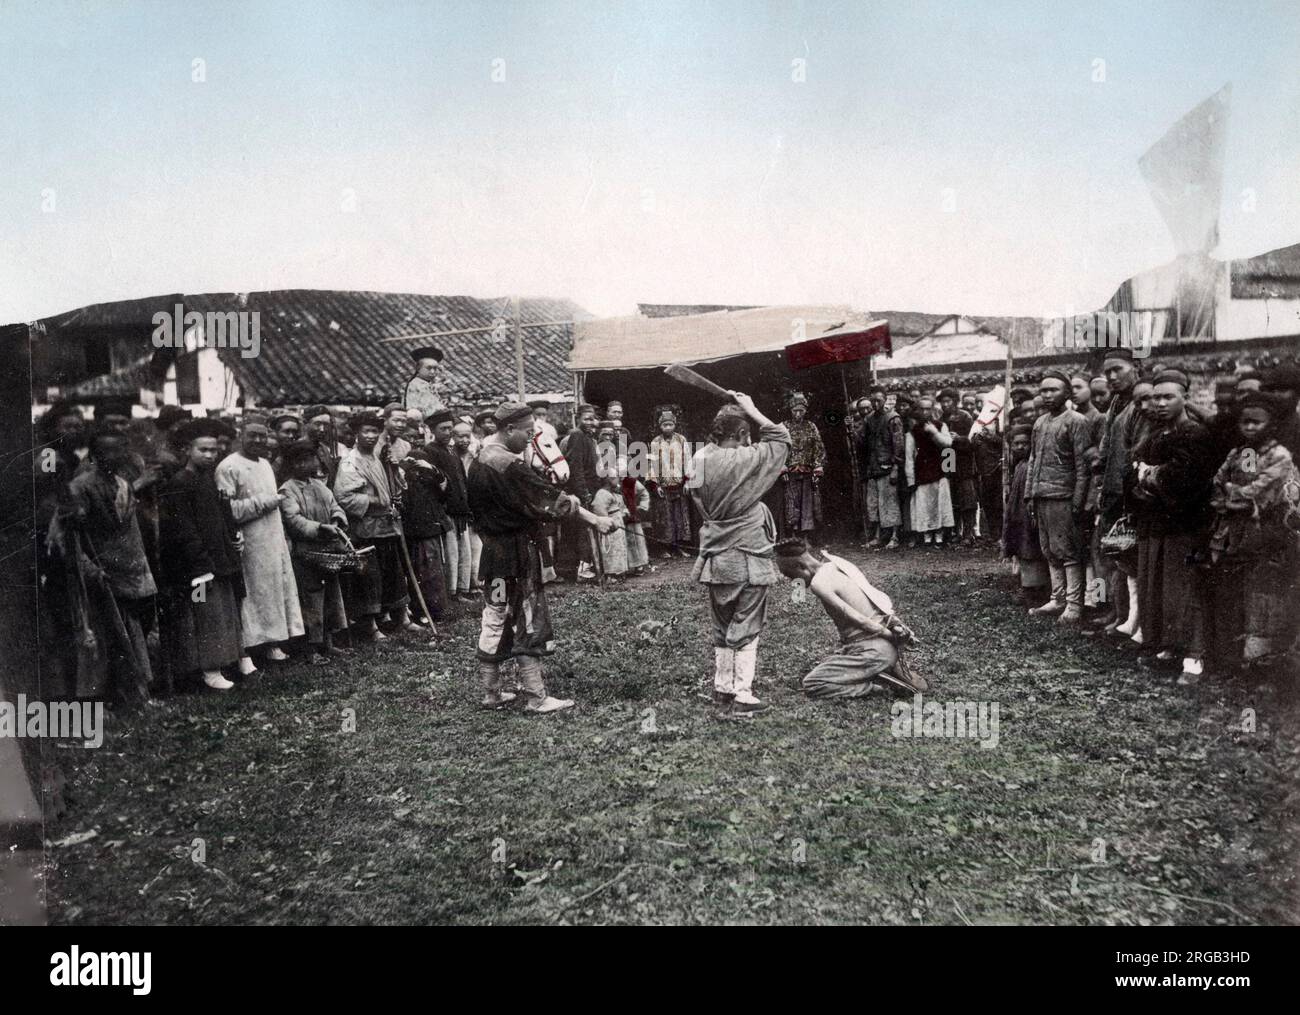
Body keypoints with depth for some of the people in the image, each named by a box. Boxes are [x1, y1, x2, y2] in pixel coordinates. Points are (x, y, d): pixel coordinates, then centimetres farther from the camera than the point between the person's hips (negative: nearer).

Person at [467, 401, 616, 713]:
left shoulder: (479, 461, 8)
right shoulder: (508, 465, -21)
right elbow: (550, 498, -22)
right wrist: (594, 519, -20)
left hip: (492, 548, 9)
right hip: (516, 553, -9)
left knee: (494, 619, 14)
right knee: (529, 623, -1)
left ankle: (491, 692, 23)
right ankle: (536, 699, 5)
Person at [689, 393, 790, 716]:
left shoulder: (701, 459, -3)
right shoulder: (749, 459, -17)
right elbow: (781, 437, -4)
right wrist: (752, 410, 0)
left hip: (715, 559, 6)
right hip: (748, 559, -6)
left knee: (722, 628, 17)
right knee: (746, 629, 3)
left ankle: (722, 690, 24)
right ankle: (742, 696, 4)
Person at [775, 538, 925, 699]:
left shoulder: (819, 583, -16)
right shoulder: (834, 566, 12)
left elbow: (858, 619, -19)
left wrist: (892, 636, -10)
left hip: (873, 651, -9)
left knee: (811, 685, -8)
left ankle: (879, 684, -8)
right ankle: (887, 670, 10)